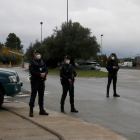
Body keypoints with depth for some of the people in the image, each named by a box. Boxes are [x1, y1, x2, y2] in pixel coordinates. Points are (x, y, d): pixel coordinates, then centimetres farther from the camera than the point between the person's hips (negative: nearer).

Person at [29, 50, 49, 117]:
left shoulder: (42, 62, 15)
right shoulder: (32, 62, -4)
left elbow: (46, 70, 9)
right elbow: (31, 71, -15)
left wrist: (44, 73, -14)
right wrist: (40, 75, -19)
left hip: (42, 81, 6)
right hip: (35, 81, -6)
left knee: (41, 95, 11)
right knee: (33, 95, -7)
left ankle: (41, 110, 19)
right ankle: (31, 111, -6)